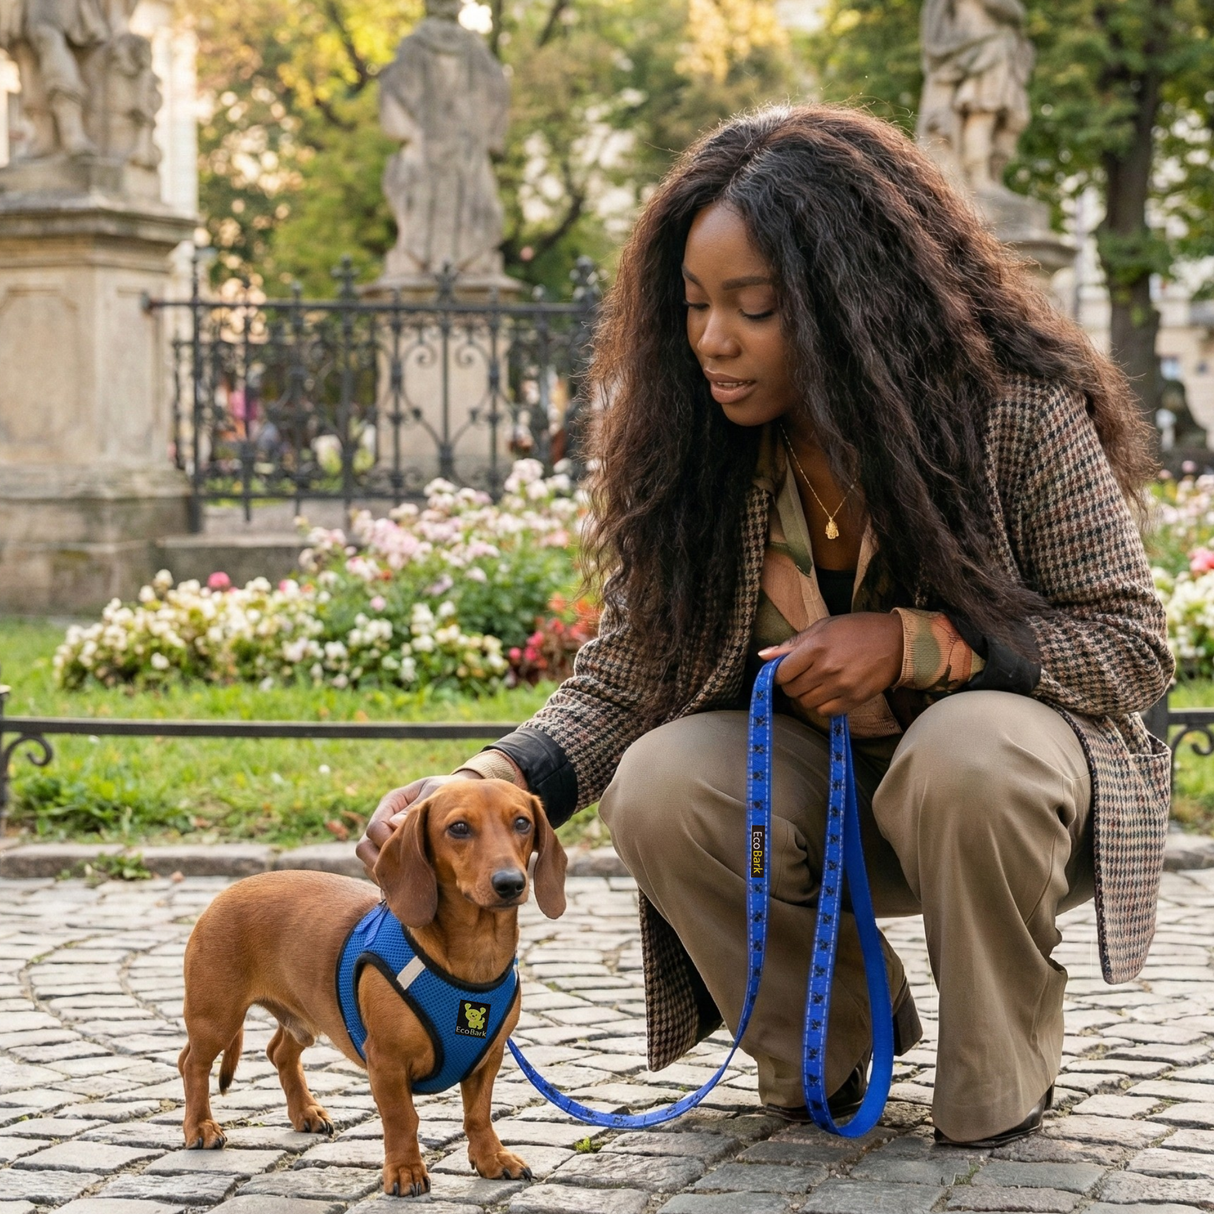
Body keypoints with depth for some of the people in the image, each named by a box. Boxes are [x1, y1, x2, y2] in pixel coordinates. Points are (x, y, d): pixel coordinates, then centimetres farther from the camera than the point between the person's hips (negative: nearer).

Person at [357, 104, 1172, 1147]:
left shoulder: (1018, 409, -20)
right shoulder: (700, 452, -10)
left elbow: (1132, 642, -15)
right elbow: (623, 677, -9)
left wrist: (913, 642, -28)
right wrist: (487, 788, -28)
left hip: (1003, 785, -3)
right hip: (817, 789, 4)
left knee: (968, 749, -37)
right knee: (657, 789, -26)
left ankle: (1003, 1070, -10)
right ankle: (828, 1047, 2)